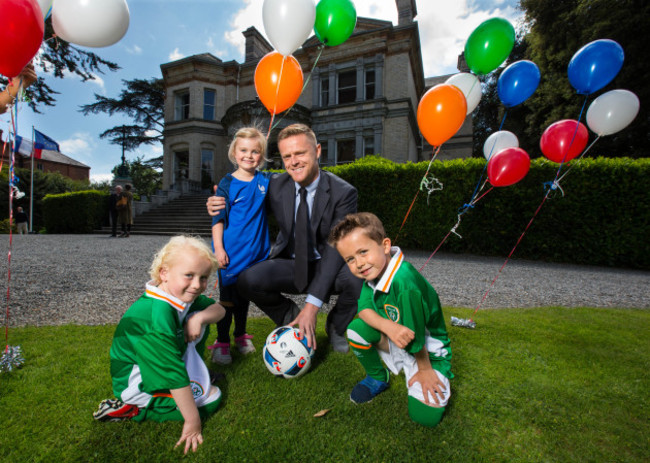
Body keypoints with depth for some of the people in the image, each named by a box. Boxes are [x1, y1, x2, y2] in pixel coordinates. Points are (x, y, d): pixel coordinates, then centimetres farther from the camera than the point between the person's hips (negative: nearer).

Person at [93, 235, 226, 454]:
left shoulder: (182, 295, -10)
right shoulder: (156, 320, -36)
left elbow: (219, 309, -3)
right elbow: (174, 376, -33)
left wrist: (200, 317, -26)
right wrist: (193, 421, -26)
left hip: (160, 362, 9)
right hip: (140, 383, -8)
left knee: (199, 313, -2)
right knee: (212, 398, -8)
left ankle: (194, 374, 12)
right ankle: (136, 409, -4)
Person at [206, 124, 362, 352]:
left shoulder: (343, 192, -16)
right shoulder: (276, 185, -6)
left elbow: (336, 248, -22)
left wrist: (312, 305, -28)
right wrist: (219, 207, -16)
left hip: (326, 267, -2)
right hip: (290, 264, 2)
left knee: (359, 278, -34)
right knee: (248, 280, -26)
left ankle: (336, 326, 2)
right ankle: (291, 317, 6)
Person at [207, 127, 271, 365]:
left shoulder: (265, 180, 3)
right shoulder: (227, 183, -6)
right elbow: (218, 218, -7)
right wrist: (218, 247, -13)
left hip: (256, 252, 4)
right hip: (231, 253, -3)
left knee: (244, 296, 19)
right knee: (227, 298, 6)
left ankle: (241, 335, 37)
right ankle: (222, 342, 24)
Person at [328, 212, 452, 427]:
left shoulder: (405, 284, -36)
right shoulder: (373, 272, -11)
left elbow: (415, 333, -26)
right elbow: (364, 309, -14)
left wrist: (424, 370, -12)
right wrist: (389, 327, -34)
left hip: (427, 352, -5)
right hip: (395, 344, 6)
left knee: (425, 416, -17)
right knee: (356, 329, -18)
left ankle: (434, 376, 15)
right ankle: (377, 378, 10)